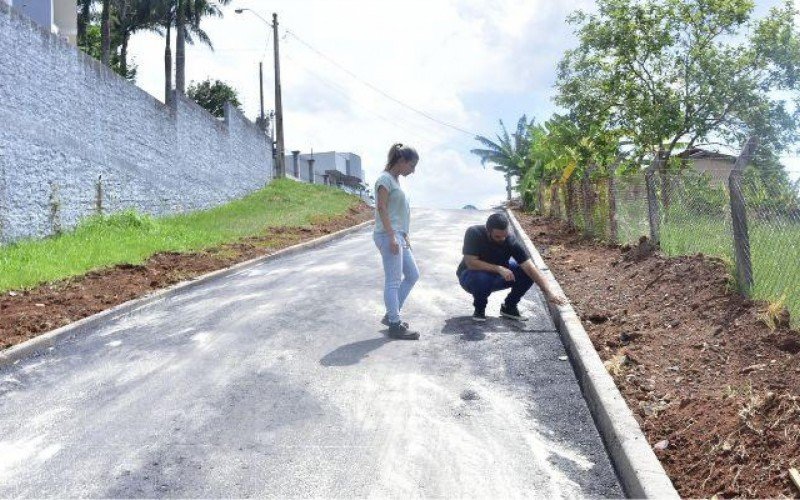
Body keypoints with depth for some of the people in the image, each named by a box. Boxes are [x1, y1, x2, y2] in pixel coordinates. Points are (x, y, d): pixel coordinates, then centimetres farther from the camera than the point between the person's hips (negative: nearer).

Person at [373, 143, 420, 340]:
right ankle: (395, 325, 0)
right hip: (388, 236, -10)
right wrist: (392, 237, -22)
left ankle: (391, 315, 21)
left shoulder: (396, 180, 17)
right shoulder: (385, 179, -11)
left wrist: (404, 236, 19)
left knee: (413, 275, 14)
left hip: (398, 236, 10)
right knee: (394, 281, -6)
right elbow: (382, 209, -17)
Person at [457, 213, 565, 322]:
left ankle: (509, 307, 3)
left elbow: (530, 268, -27)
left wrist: (548, 292, -35)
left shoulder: (511, 241, -23)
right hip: (471, 276, -3)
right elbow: (470, 263, -31)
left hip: (497, 276, 3)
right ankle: (479, 308, -7)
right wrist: (498, 268, -38)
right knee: (482, 278, -38)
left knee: (527, 273, -18)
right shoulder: (474, 234, -27)